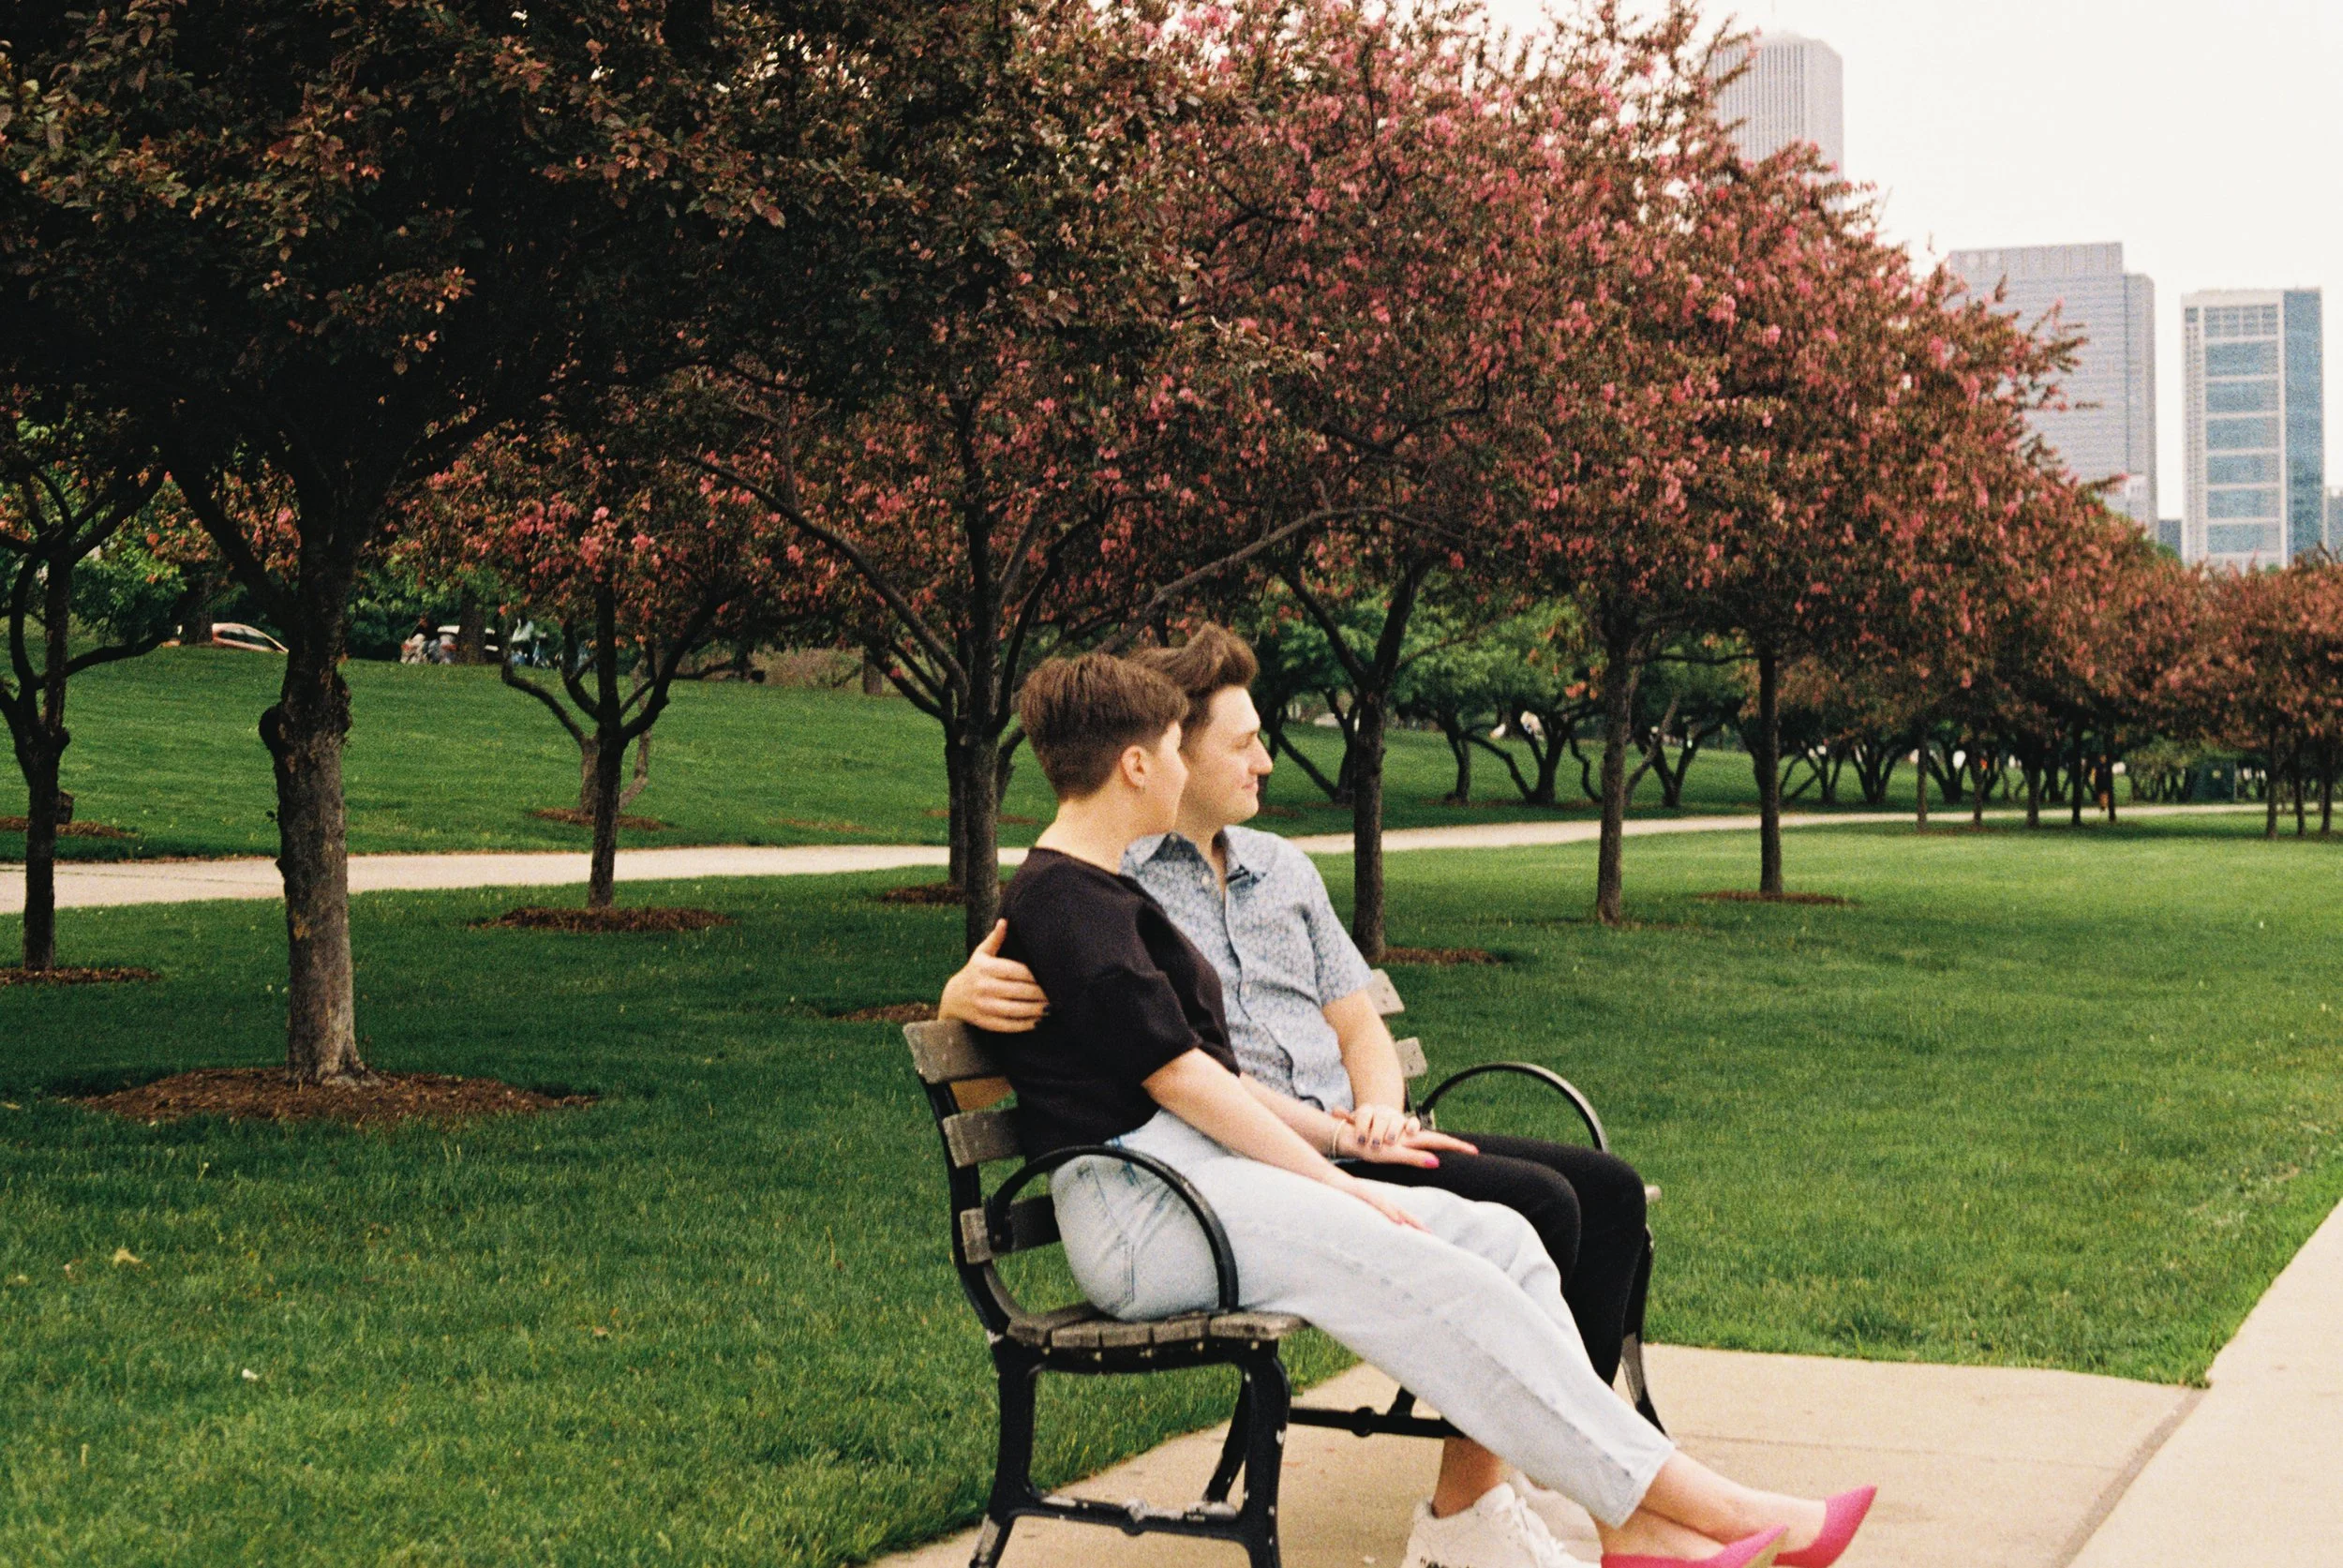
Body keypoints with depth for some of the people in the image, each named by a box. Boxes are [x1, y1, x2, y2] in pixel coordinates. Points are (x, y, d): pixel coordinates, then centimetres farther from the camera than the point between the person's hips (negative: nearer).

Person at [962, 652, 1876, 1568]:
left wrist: (1346, 1141, 16)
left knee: (1500, 1236, -5)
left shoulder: (1096, 895, 22)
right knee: (1439, 1279, -23)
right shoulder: (1067, 902, -10)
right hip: (1140, 1211, -10)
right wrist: (1337, 1185, -11)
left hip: (1196, 1171, 10)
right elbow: (1179, 1079, -15)